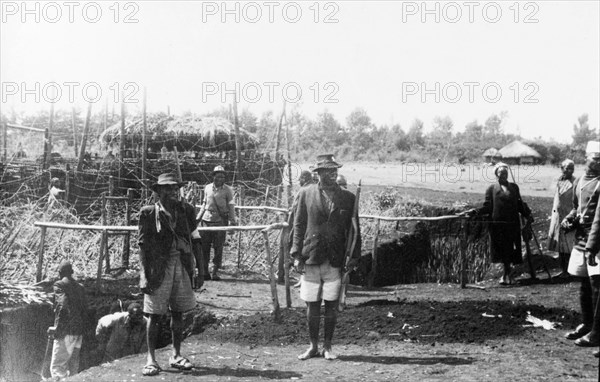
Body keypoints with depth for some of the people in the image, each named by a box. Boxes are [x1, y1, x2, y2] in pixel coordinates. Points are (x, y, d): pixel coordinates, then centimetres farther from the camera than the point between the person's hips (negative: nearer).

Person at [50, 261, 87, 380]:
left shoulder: (59, 285, -6)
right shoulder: (80, 287, 14)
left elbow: (62, 307, -19)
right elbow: (84, 310, 13)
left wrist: (57, 329, -12)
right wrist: (81, 327, 16)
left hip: (65, 332, -7)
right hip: (78, 333, 7)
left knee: (57, 368, -8)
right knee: (73, 367, 15)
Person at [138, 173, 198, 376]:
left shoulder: (186, 211, 6)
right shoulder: (148, 213, -5)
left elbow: (194, 240, 12)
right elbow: (143, 246, -5)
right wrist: (145, 275, -10)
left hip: (181, 266, 4)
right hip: (158, 268, -4)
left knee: (178, 313, 9)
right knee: (154, 314, 0)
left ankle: (176, 355, 20)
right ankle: (151, 358, 7)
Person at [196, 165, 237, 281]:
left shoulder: (227, 190, 1)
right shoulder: (207, 188, 10)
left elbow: (231, 206, 1)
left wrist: (233, 220, -9)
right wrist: (198, 218, 17)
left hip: (220, 221, -3)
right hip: (206, 220, 3)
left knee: (218, 248, -1)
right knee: (204, 247, 1)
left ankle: (215, 272, 7)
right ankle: (204, 271, 8)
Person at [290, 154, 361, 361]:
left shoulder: (347, 198, 7)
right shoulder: (306, 194, 5)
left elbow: (353, 229, 10)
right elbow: (298, 225, 5)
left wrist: (354, 256, 3)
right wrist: (297, 255, -1)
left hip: (336, 260, 1)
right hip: (311, 257, 0)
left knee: (332, 305, 3)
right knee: (312, 305, 5)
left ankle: (327, 346, 16)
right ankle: (313, 346, 17)